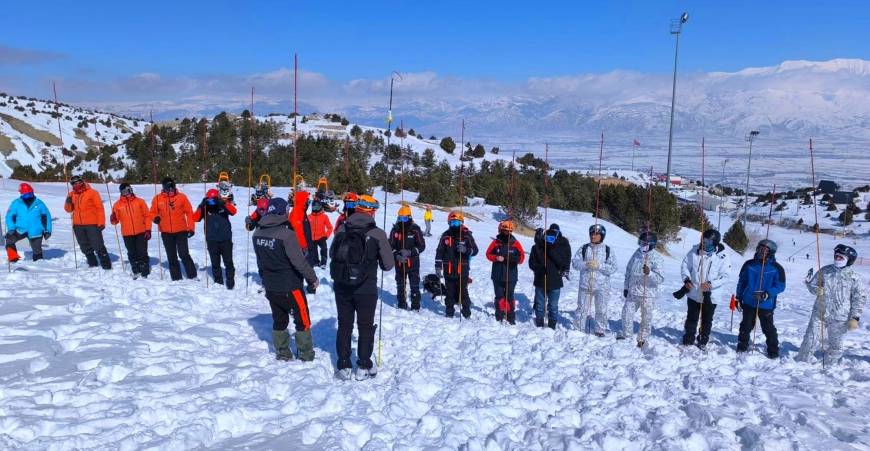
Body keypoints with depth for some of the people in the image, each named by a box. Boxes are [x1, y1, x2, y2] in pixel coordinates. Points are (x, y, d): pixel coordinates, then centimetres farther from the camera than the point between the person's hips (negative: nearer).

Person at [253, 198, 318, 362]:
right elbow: (299, 261, -22)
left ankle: (282, 353, 26)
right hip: (290, 287, -6)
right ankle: (305, 354, 17)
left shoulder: (257, 234, -1)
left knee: (279, 320, 19)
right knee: (302, 320, 9)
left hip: (270, 287, 6)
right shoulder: (286, 235, -24)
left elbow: (259, 261, 10)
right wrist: (312, 278, -9)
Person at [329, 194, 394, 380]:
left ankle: (344, 366, 19)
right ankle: (364, 366, 16)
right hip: (366, 288, -2)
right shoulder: (377, 234, -13)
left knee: (344, 325, 15)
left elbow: (332, 254, 8)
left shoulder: (341, 230, -5)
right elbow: (388, 265, -5)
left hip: (341, 287, 3)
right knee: (365, 326, 12)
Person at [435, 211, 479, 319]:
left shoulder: (466, 235, 0)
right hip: (449, 269, 2)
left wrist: (465, 250, -23)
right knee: (450, 292, 9)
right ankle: (449, 312, 18)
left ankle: (466, 312, 9)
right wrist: (438, 267, 5)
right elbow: (439, 252, 9)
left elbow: (475, 250, -2)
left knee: (463, 292, 0)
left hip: (462, 268, -2)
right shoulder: (445, 235, 6)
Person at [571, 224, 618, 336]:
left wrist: (599, 265, -19)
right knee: (582, 308, 8)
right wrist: (585, 264, -19)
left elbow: (613, 268, -6)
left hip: (602, 286, -1)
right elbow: (575, 263, 0)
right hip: (585, 285, 1)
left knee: (601, 310, 6)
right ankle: (578, 329, 19)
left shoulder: (608, 250, 1)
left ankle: (600, 330, 20)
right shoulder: (584, 248, 5)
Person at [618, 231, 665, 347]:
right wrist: (626, 287, 16)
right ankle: (626, 334, 27)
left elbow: (660, 278, -17)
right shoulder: (637, 253, 5)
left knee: (646, 318, 7)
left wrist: (649, 273, -35)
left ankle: (642, 338, 24)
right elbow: (628, 271, 16)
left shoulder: (656, 257, -11)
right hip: (632, 292, 5)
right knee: (627, 312, 8)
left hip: (647, 294, -5)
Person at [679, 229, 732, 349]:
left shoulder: (722, 257, -16)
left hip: (710, 295, -2)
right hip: (693, 293, 2)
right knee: (691, 318, 15)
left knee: (706, 320, 15)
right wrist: (687, 279, -11)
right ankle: (688, 340, 28)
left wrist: (711, 284, -25)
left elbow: (725, 276, -13)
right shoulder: (695, 251, -9)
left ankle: (703, 341, 31)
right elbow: (685, 265, 3)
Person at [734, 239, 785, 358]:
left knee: (768, 328, 3)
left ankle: (773, 350, 16)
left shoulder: (776, 268, -5)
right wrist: (738, 298, 12)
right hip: (748, 303, 3)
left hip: (766, 305, -2)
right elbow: (741, 282, 12)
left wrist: (766, 294, -20)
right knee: (746, 326, 12)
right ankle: (742, 346, 26)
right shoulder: (749, 264, 3)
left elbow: (780, 286, -6)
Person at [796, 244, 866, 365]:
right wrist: (815, 289, -15)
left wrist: (855, 318, -8)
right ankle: (800, 362, 15)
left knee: (835, 345, 12)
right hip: (819, 314, 1)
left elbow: (860, 298, -3)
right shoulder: (825, 271, 1)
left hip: (839, 318, -1)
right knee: (811, 339, 0)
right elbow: (813, 285, 10)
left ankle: (828, 366, 30)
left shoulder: (854, 276, -6)